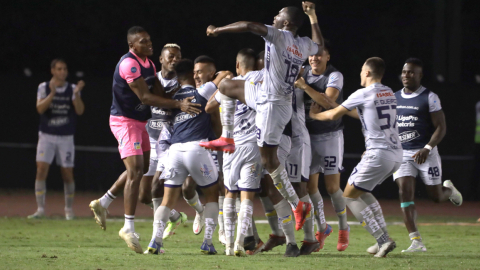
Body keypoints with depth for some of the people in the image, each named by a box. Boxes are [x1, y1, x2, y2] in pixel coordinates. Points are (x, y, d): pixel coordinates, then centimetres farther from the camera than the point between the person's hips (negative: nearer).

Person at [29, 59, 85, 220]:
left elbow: (80, 111, -10)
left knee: (67, 173, 3)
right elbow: (40, 108, -13)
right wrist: (52, 94, -26)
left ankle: (69, 210, 18)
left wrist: (76, 94, -24)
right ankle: (40, 209, -8)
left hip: (66, 138, 1)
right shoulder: (43, 87, 1)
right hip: (47, 136, -1)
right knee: (41, 170, -12)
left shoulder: (73, 89, 2)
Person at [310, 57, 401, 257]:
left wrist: (314, 115, 23)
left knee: (350, 196, 2)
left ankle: (383, 239, -10)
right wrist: (335, 105, 30)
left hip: (379, 154, -8)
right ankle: (383, 239, 12)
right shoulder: (389, 93, 15)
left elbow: (333, 116, 3)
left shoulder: (363, 94, -8)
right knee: (362, 192, 24)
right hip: (396, 154, 8)